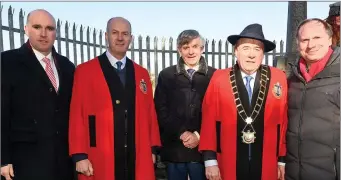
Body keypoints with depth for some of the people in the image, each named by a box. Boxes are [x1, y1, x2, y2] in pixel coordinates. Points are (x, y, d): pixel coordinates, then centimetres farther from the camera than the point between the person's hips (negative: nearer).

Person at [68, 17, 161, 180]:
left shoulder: (142, 73, 9)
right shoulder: (85, 71, -2)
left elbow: (149, 112, 9)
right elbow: (77, 114, -5)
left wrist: (152, 149, 7)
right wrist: (80, 156, -8)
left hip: (138, 158, 4)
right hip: (100, 160, -3)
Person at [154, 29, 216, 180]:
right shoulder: (166, 75, 5)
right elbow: (161, 110, 0)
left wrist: (199, 135, -10)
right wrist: (181, 133, -9)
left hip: (203, 148, -1)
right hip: (174, 148, 1)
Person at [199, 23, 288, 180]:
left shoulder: (278, 78, -2)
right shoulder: (219, 78, -5)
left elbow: (284, 120, 2)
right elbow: (209, 120, -5)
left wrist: (283, 159, 4)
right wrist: (210, 160, -6)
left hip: (267, 166, 1)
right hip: (228, 166, -1)